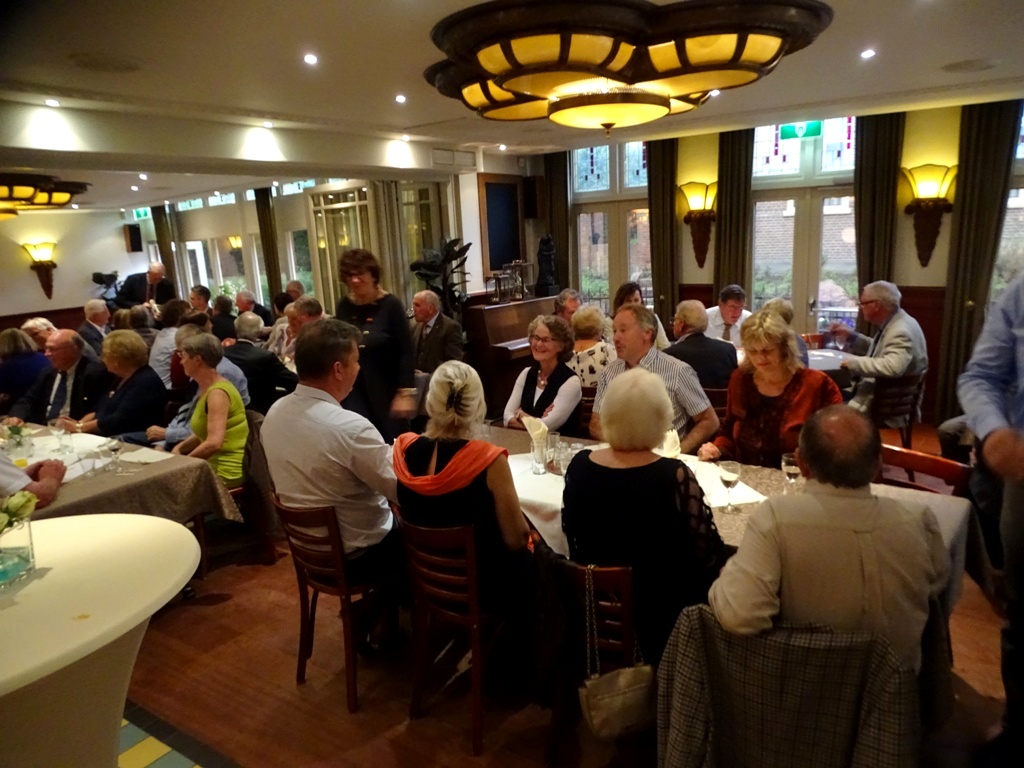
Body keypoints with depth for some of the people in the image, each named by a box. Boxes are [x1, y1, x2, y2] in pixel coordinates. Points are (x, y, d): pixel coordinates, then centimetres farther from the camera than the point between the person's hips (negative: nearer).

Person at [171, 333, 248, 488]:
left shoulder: (217, 393, -19)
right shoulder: (208, 389, 9)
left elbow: (214, 443, -27)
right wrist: (179, 448, 3)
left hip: (226, 471, -8)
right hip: (213, 463, 8)